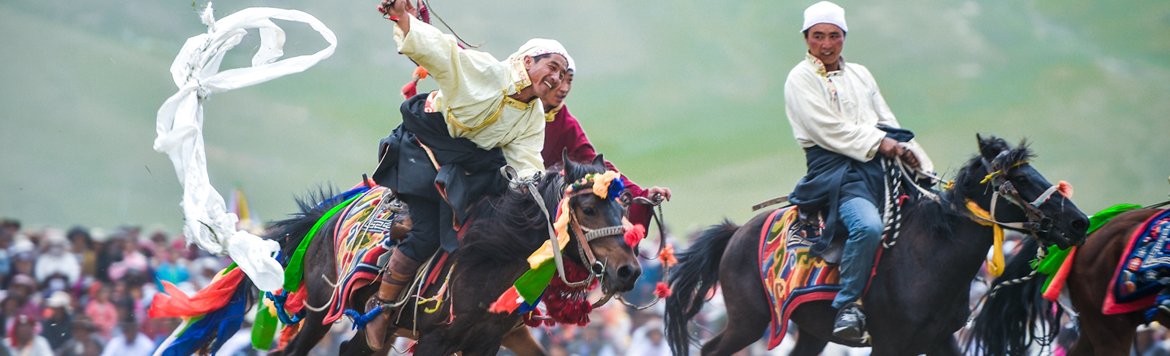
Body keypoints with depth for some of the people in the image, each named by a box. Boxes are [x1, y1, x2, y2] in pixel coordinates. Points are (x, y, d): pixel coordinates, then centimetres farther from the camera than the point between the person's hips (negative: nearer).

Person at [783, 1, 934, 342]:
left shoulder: (860, 74, 22)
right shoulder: (801, 79, 1)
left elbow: (888, 124, 19)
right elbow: (830, 130, -10)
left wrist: (919, 161, 5)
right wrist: (880, 144, -16)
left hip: (876, 164, 7)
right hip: (834, 166, -7)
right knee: (868, 225, -34)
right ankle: (847, 305, -24)